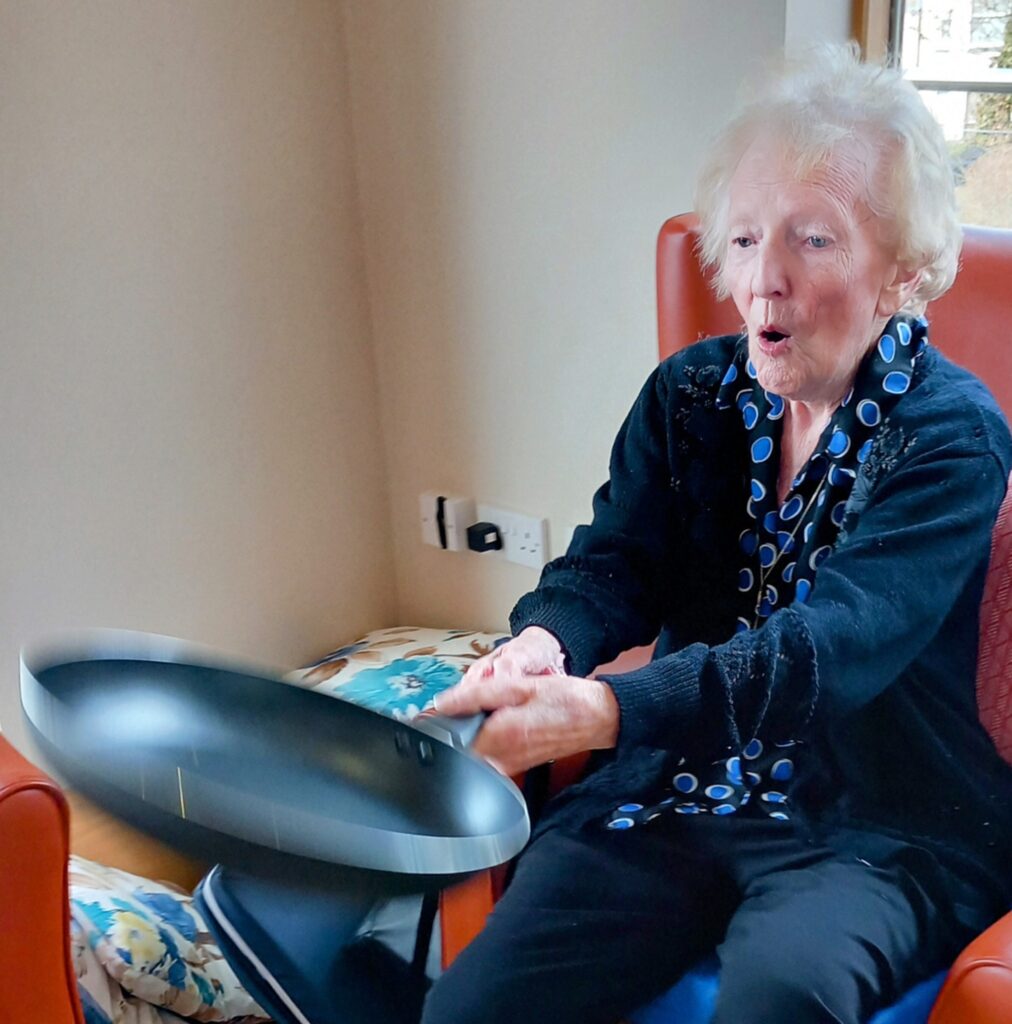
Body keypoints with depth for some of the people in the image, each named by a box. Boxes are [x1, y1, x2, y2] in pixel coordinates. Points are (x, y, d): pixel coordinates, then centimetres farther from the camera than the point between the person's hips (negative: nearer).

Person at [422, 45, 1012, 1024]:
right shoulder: (686, 394, 6)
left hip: (873, 829, -3)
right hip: (670, 795, 4)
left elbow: (827, 648, -25)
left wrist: (593, 711, -41)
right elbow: (610, 565, -4)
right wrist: (539, 644, -30)